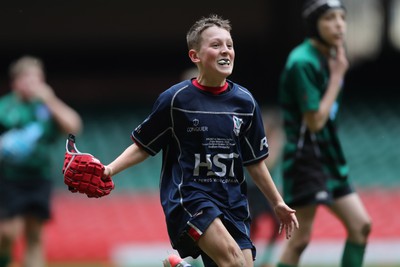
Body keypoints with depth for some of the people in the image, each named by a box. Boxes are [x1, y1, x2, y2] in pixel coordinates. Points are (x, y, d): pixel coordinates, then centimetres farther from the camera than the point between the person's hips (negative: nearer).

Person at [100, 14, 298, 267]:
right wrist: (109, 170, -11)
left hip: (232, 202, 5)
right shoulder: (176, 99, -5)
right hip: (187, 196, -5)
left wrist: (278, 203, 20)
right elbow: (143, 146, 4)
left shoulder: (245, 102, 5)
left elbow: (254, 161, 16)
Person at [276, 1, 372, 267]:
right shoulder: (303, 62, -18)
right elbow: (315, 121, -20)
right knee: (301, 238, -9)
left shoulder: (330, 57, 10)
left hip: (330, 156, 9)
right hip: (305, 157, -9)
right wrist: (337, 77, -15)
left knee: (361, 225, 5)